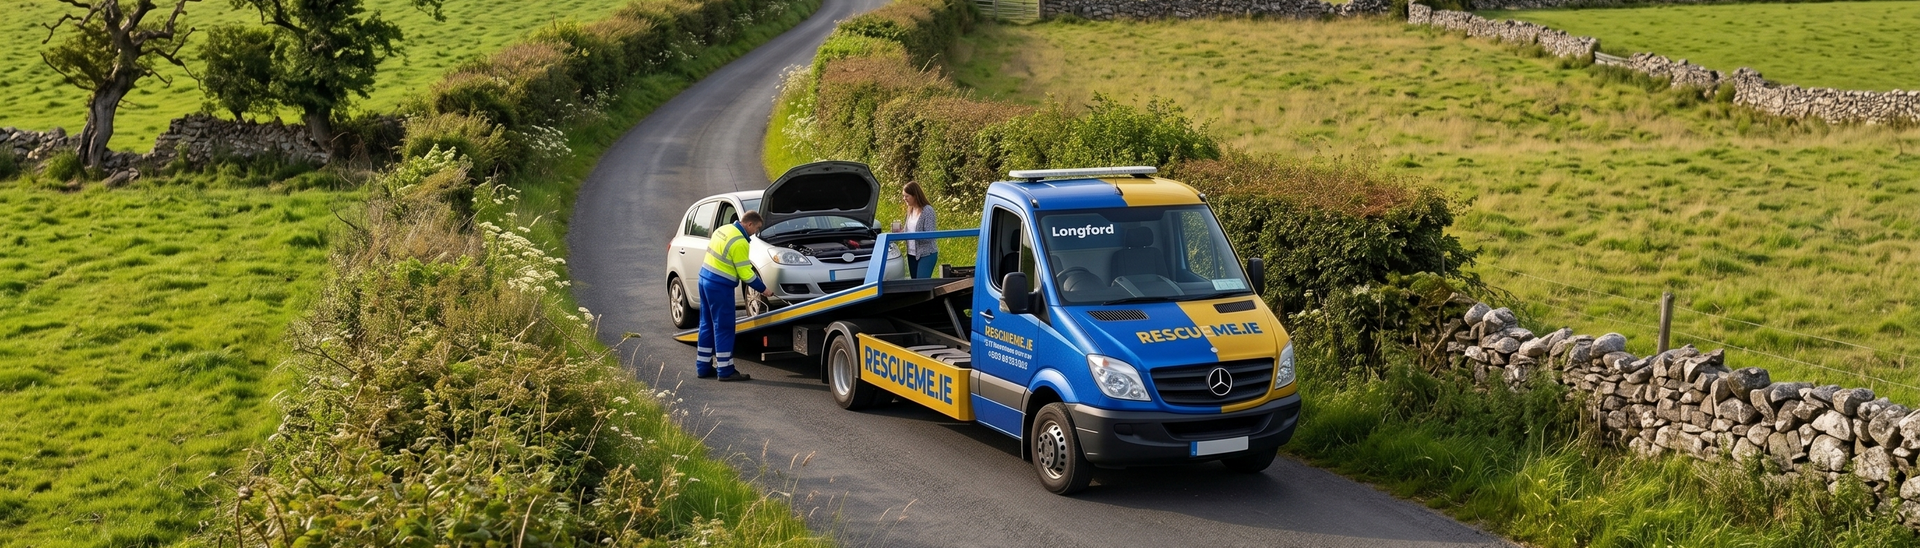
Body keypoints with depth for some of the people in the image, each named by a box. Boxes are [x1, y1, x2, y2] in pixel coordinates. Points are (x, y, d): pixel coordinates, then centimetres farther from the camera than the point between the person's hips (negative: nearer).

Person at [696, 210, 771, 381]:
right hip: (720, 286, -9)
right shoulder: (740, 243, -18)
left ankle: (703, 367, 21)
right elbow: (745, 274, -15)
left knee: (707, 325, 15)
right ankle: (725, 370, 2)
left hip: (705, 278, 9)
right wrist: (763, 289, -3)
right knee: (724, 327, -2)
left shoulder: (724, 230, 9)